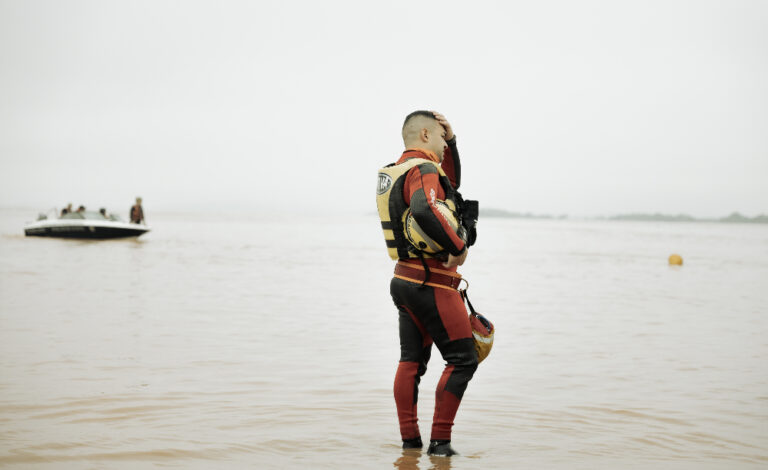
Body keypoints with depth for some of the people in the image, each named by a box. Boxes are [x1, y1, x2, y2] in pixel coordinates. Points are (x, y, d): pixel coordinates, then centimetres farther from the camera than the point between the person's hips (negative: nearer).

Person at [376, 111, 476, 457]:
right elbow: (423, 210, -38)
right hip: (431, 284, -10)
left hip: (406, 280, 10)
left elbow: (451, 184, 30)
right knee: (463, 360, -3)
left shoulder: (396, 172, 16)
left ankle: (410, 438, 15)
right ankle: (440, 440, -3)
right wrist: (458, 247, -27)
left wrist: (451, 141, 19)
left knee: (411, 360, 12)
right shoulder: (423, 170, -15)